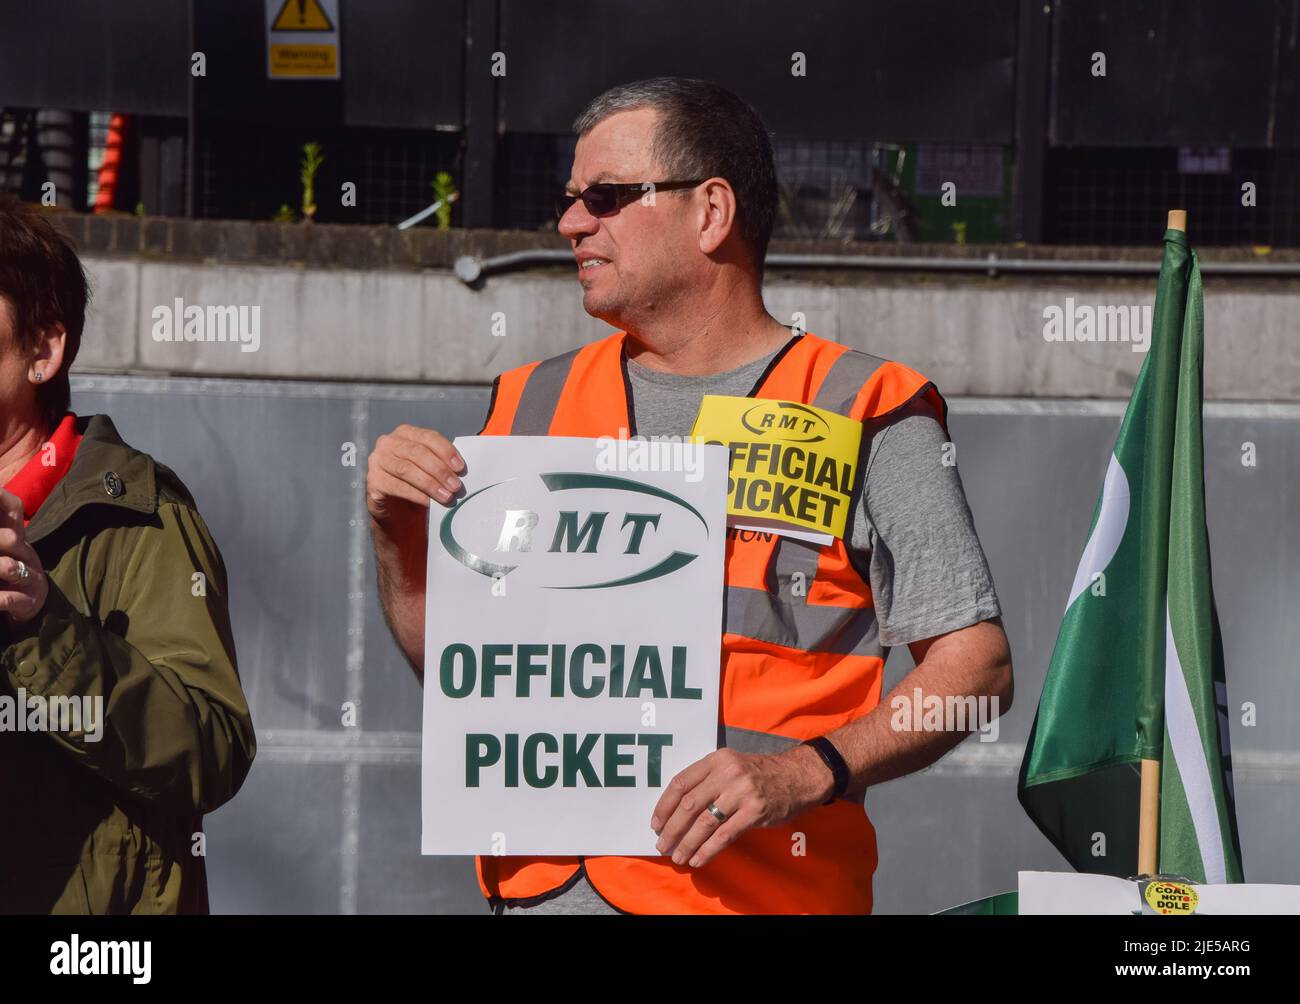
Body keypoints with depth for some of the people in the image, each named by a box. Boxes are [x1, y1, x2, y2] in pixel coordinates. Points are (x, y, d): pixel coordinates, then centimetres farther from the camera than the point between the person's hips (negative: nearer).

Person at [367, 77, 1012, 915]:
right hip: (537, 883, 4)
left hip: (751, 887, -4)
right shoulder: (532, 406, 16)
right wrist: (399, 533, 3)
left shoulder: (863, 414, 1)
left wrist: (805, 773, -17)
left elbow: (976, 664, -5)